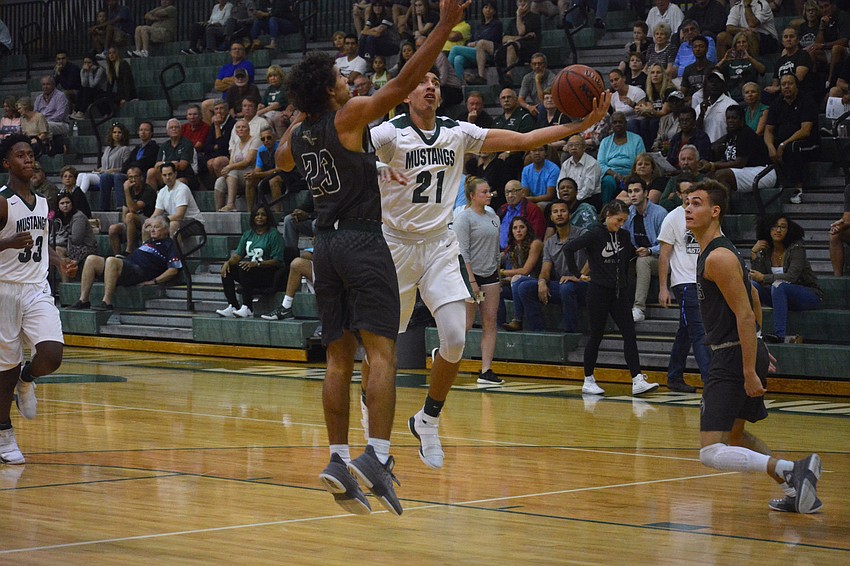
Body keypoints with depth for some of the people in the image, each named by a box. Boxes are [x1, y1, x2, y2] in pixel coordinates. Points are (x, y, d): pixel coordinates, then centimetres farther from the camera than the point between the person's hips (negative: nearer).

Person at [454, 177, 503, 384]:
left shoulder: (492, 216, 13)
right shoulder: (464, 218, -9)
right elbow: (462, 252, -14)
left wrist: (498, 275, 16)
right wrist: (471, 280, -18)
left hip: (490, 275, 7)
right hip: (470, 274, -7)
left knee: (490, 322, 0)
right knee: (466, 324, -5)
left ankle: (486, 371, 0)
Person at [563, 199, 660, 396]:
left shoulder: (624, 236, 8)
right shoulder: (595, 234, -9)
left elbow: (630, 254, 28)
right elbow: (568, 248, -15)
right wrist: (576, 273, -11)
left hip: (619, 292, 5)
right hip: (598, 291, -5)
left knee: (629, 333, -5)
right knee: (596, 335, 2)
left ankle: (637, 381, -10)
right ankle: (588, 381, 13)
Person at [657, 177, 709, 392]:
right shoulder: (673, 218, -3)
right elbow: (664, 255, -4)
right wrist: (663, 288, -10)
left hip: (705, 282, 6)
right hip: (685, 283, -6)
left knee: (686, 332, 13)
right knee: (699, 333, -13)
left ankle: (674, 378, 22)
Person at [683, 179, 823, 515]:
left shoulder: (718, 258, -16)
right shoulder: (715, 252, 15)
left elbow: (745, 315, -21)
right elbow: (753, 304, 25)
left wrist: (750, 372, -23)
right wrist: (755, 353, 29)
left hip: (733, 358, -10)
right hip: (742, 353, 10)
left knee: (712, 453, -14)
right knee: (734, 436, 25)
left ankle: (790, 470, -22)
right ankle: (795, 493, 23)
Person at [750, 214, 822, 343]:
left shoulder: (797, 248, -14)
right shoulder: (766, 250, 3)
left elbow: (791, 277, -25)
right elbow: (755, 276, -5)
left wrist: (763, 278, -23)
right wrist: (754, 253, -14)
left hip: (809, 296, -6)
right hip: (783, 298, 6)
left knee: (778, 285, -34)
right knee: (752, 286, -14)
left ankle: (780, 335, -40)